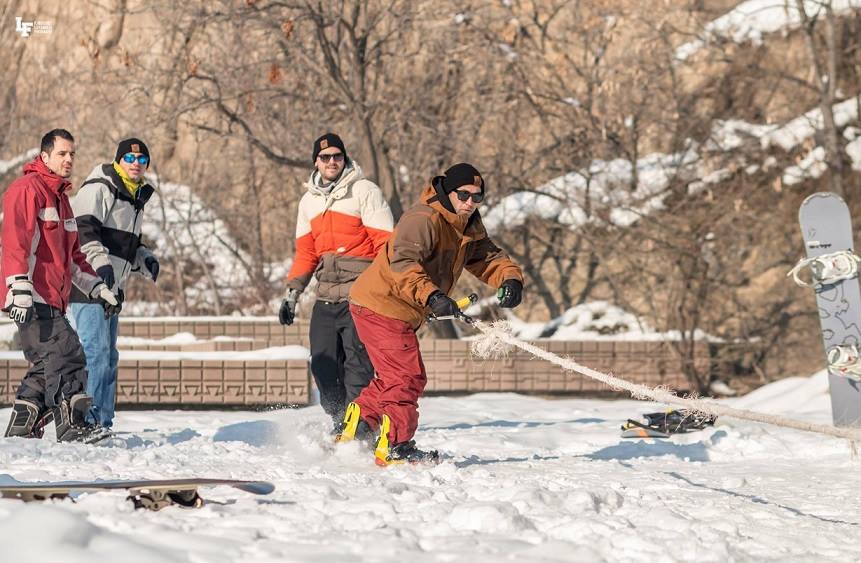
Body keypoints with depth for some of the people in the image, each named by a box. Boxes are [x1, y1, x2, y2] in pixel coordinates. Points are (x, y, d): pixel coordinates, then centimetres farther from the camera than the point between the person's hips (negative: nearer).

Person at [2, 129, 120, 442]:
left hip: (51, 300, 10)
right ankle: (71, 426, -19)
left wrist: (97, 288, 26)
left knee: (48, 365, 8)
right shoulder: (27, 189, -6)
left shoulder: (60, 197, 26)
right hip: (32, 299, -10)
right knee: (66, 355, -17)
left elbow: (72, 255, 33)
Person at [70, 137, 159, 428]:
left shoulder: (135, 197, 22)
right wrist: (99, 261, -31)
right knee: (95, 351, -15)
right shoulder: (99, 189, -7)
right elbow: (83, 229, -19)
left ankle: (102, 423, 18)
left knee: (108, 357, 12)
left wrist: (145, 259, 11)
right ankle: (84, 420, -15)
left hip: (112, 289, 10)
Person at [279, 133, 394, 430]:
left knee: (357, 366, -13)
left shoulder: (365, 191, -2)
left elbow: (386, 244, -6)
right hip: (326, 298, 6)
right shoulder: (309, 200, 17)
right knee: (323, 365, 0)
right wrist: (292, 293, 15)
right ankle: (340, 424, 11)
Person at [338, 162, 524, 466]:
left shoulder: (469, 228, 7)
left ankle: (353, 432, 32)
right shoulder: (424, 219, -23)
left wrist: (510, 279, -11)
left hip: (402, 313, 10)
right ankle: (394, 447, -2)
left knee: (395, 377, 21)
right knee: (408, 378, -9)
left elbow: (489, 257, 12)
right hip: (381, 306, -10)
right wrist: (431, 295, -50)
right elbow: (402, 262, -36)